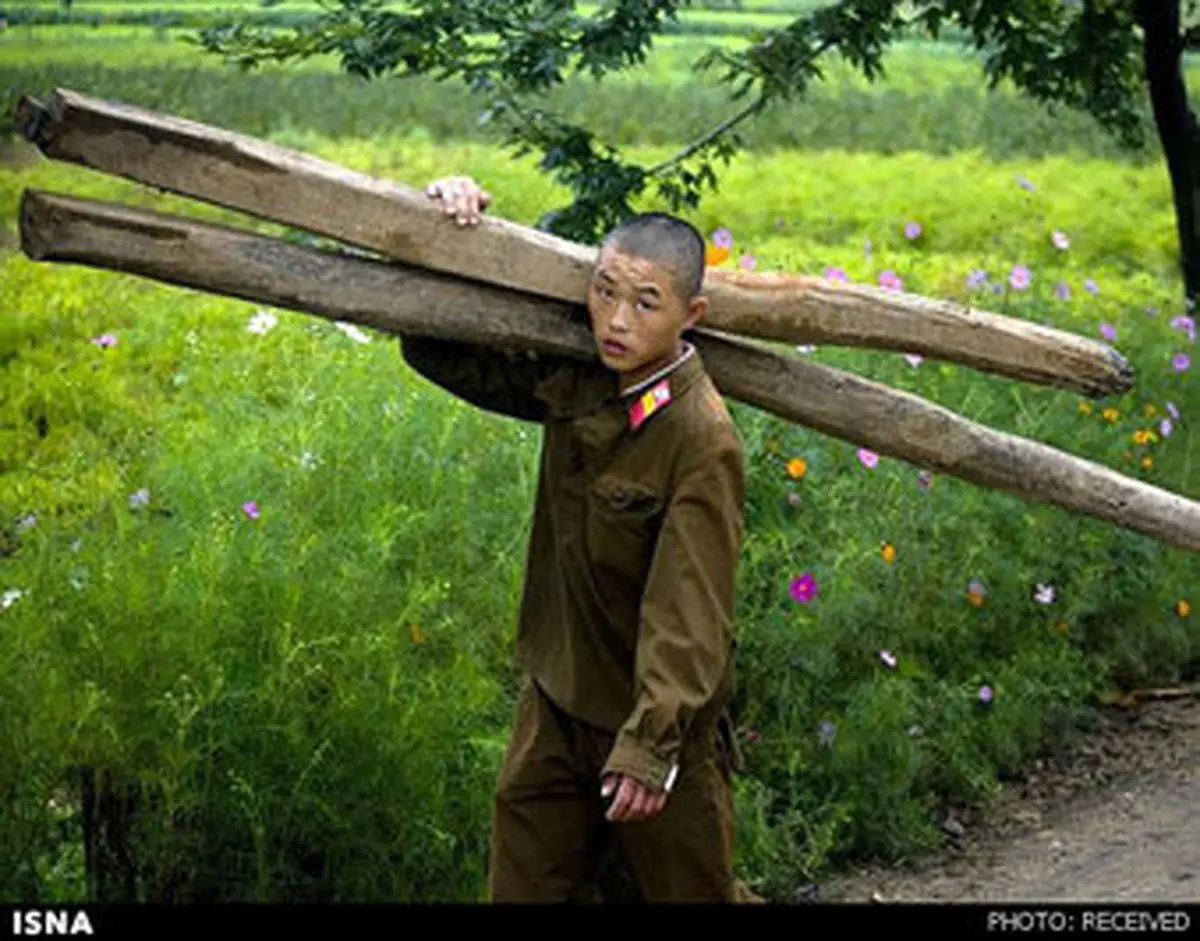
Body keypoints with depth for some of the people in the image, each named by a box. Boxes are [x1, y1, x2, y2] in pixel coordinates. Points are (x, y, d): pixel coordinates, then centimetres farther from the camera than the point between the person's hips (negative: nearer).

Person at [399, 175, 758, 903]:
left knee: (694, 891, 12)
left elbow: (689, 605, -27)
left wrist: (650, 740, -32)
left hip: (657, 716, -6)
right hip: (556, 706, 6)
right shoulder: (571, 383, -4)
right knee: (526, 887, 15)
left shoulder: (704, 441, -24)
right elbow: (441, 352, 9)